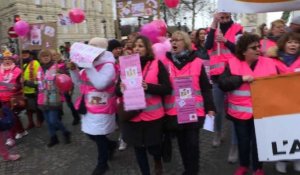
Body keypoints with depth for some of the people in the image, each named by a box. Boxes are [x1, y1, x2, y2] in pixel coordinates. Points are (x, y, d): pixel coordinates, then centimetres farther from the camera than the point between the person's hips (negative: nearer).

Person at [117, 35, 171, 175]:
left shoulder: (156, 64, -5)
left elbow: (167, 88, -9)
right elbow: (117, 90, 6)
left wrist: (148, 87, -24)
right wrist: (121, 88, -18)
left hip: (153, 115, -2)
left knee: (153, 146, 11)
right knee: (138, 148, 14)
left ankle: (158, 162, 48)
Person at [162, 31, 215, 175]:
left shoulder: (197, 62, -2)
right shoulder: (165, 62, 1)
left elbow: (206, 87, 1)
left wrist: (210, 108, -2)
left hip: (194, 110, -2)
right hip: (174, 112, 2)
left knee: (192, 143, 3)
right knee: (182, 142, 15)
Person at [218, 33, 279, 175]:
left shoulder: (269, 63, 0)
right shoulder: (233, 63, -5)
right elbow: (222, 83, -13)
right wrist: (242, 79, -22)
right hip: (240, 111, 0)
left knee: (258, 140, 11)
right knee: (243, 139, 15)